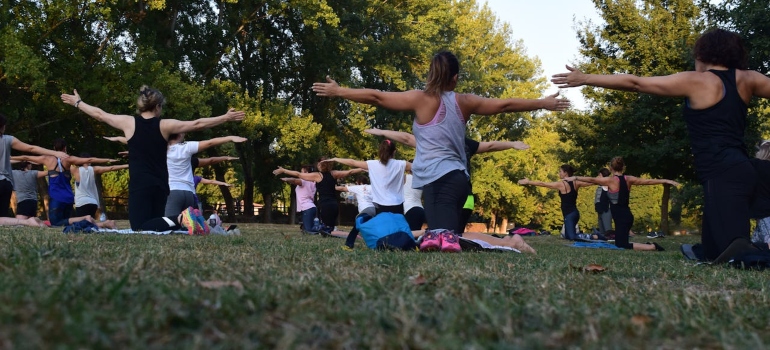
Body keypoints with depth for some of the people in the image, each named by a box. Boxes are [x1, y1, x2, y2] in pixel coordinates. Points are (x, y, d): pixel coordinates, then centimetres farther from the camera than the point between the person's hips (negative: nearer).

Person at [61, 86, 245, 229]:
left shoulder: (129, 122, 1)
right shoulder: (165, 125, 2)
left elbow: (100, 114, 15)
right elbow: (197, 124, 6)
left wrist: (77, 102, 31)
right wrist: (226, 117, 13)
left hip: (139, 185, -2)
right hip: (160, 185, 2)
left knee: (141, 231, -7)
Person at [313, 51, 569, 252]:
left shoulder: (421, 99, 1)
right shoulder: (465, 102, 12)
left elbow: (376, 97, 1)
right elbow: (505, 105, 19)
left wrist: (338, 92, 11)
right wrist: (544, 103, 31)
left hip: (436, 179, -4)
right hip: (456, 177, 4)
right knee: (446, 233, 7)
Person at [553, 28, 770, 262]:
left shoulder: (695, 82, -1)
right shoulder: (747, 79, 14)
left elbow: (635, 83, 1)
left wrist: (585, 79, 7)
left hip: (722, 175, -7)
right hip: (739, 170, 7)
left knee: (734, 248, -22)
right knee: (712, 254, 14)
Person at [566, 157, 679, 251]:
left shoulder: (611, 180, -10)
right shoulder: (628, 179, 6)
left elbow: (592, 180, -6)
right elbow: (648, 181, 12)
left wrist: (575, 178, 4)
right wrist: (666, 181, 21)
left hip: (621, 217, -8)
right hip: (626, 215, 8)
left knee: (622, 246, -7)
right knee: (619, 243, 19)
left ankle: (652, 247, -15)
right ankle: (648, 245, 10)